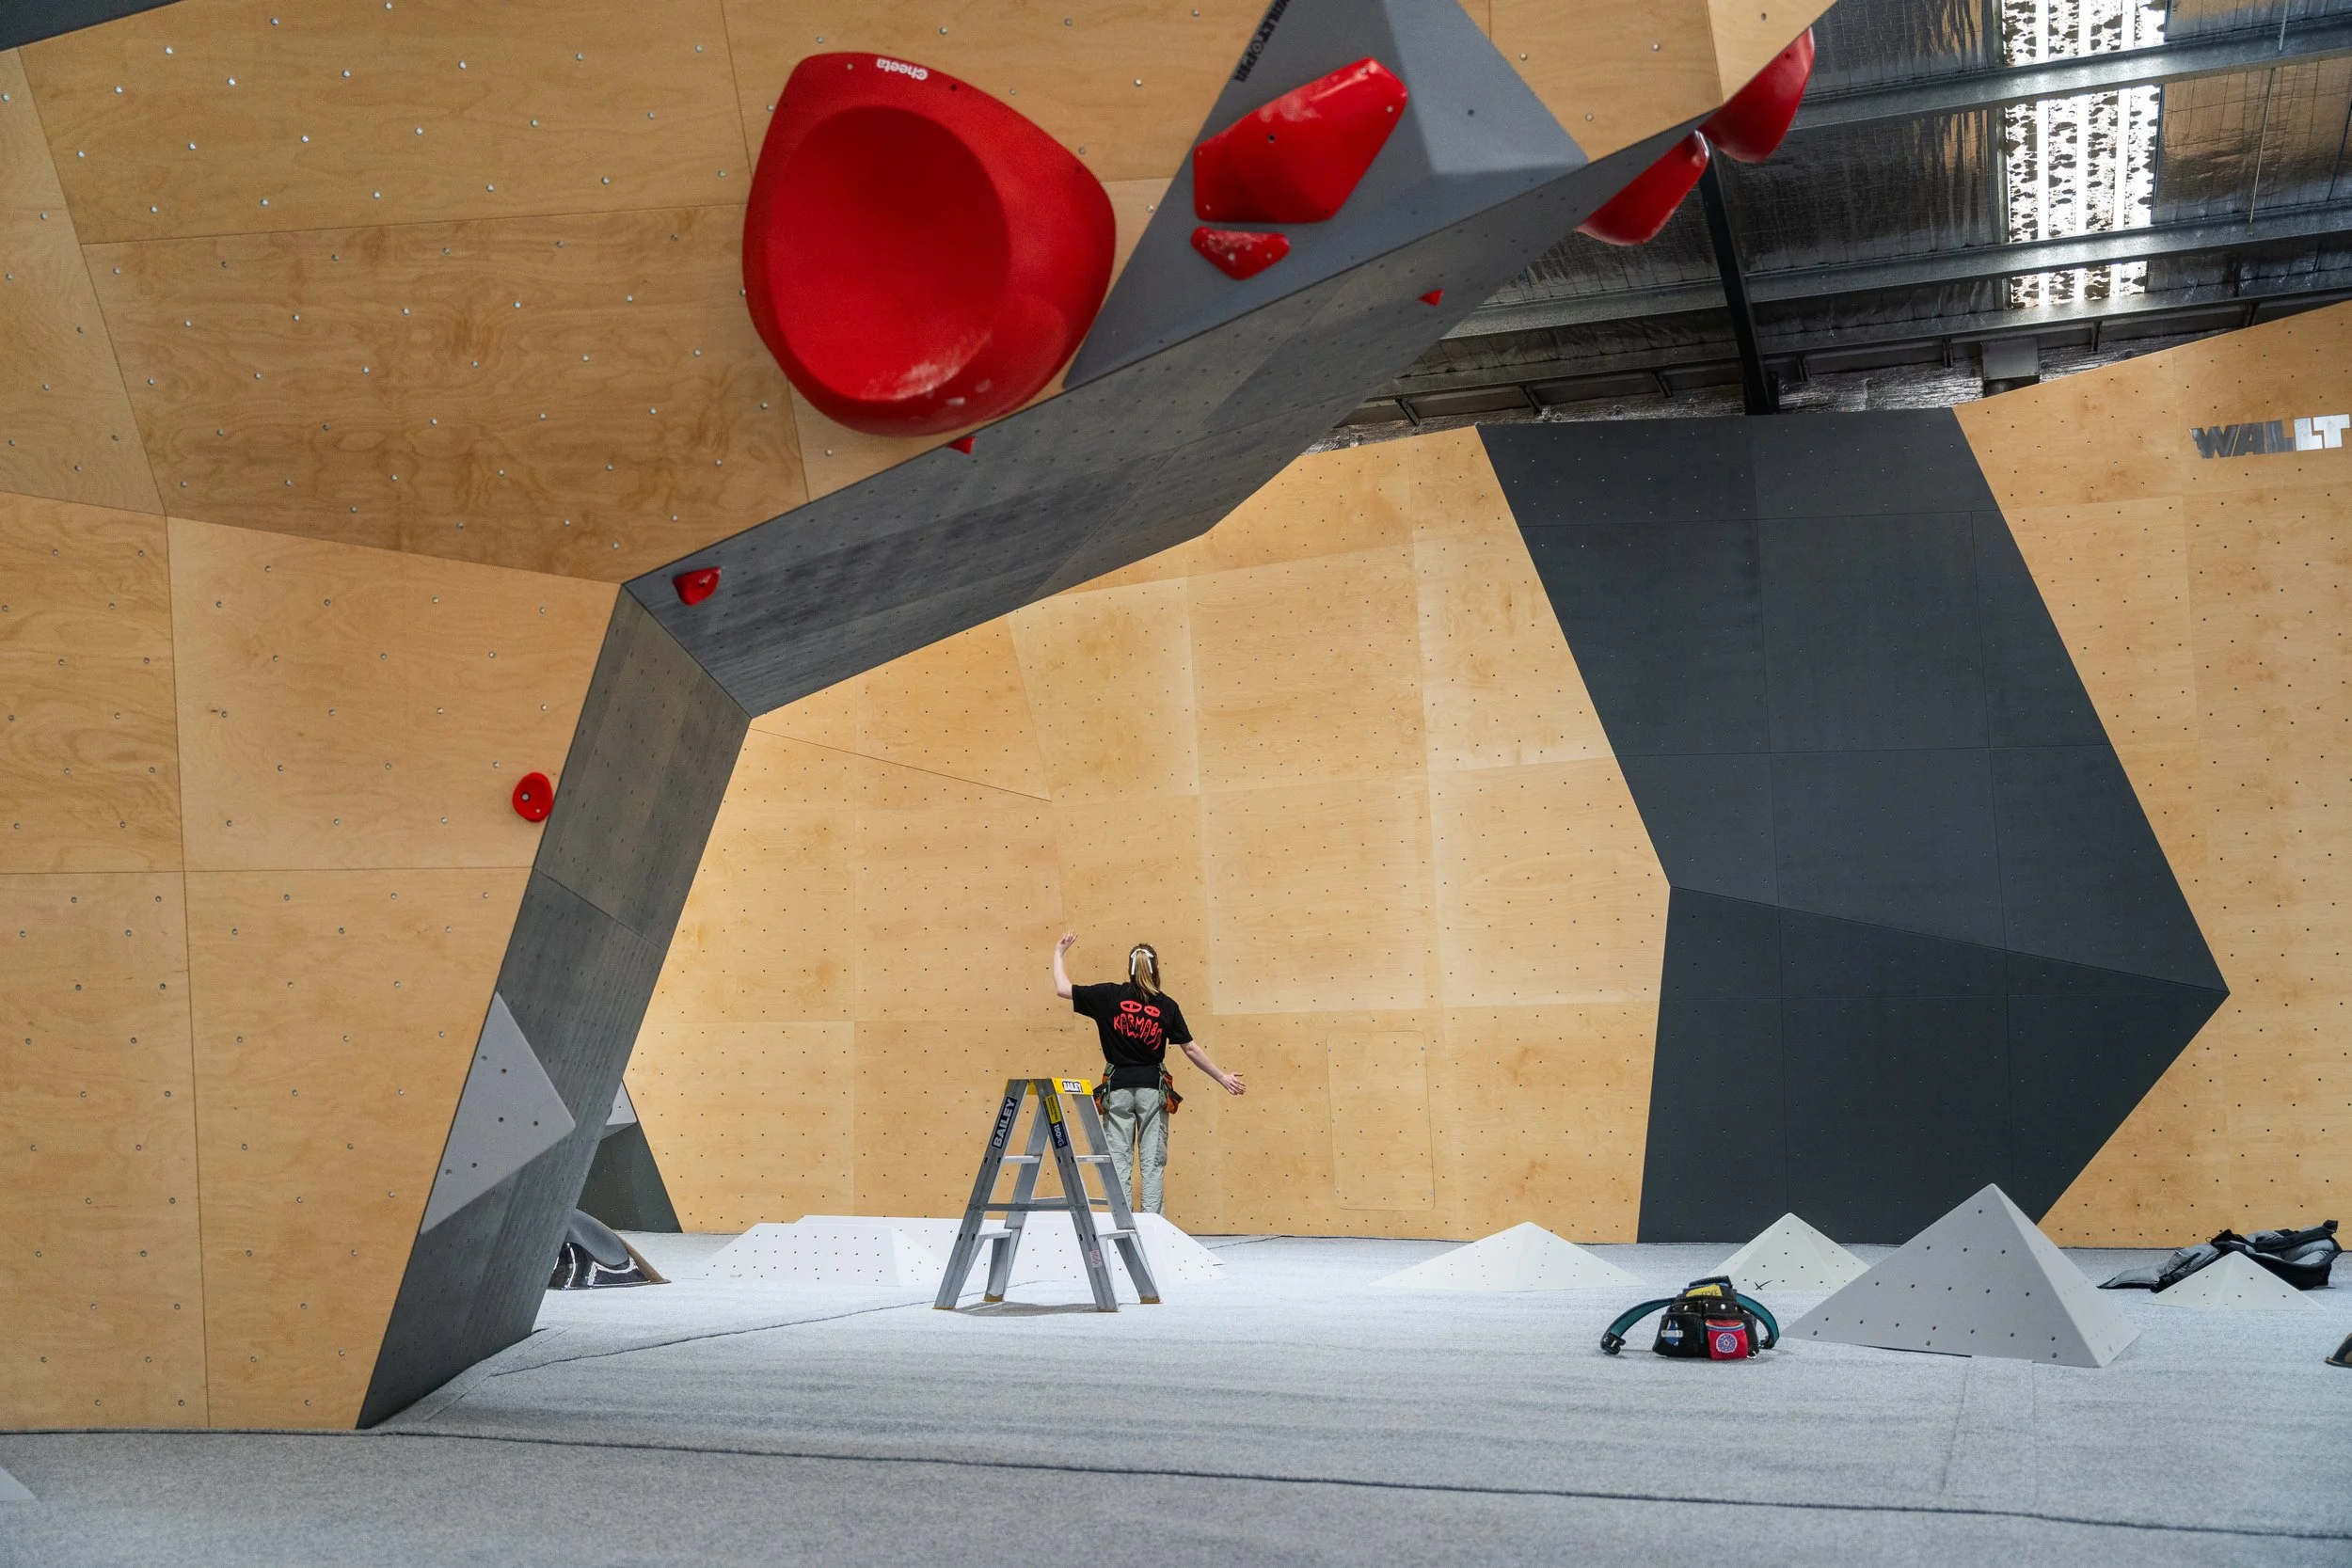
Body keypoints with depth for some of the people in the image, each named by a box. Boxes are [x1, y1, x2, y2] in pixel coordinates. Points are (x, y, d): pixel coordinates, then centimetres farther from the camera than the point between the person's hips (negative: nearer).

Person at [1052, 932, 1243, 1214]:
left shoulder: (1110, 995, -4)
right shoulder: (1166, 1006, -2)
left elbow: (1062, 989, -1)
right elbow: (1191, 1049, 1)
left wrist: (1059, 953, 13)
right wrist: (1222, 1077, 9)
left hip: (1118, 1086, 0)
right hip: (1152, 1087, 0)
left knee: (1118, 1159, 4)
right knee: (1152, 1161, 4)